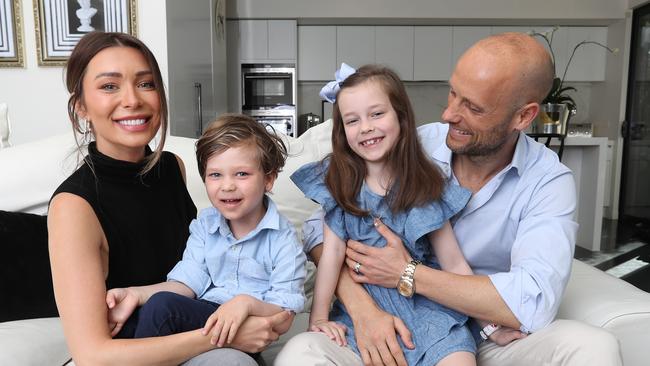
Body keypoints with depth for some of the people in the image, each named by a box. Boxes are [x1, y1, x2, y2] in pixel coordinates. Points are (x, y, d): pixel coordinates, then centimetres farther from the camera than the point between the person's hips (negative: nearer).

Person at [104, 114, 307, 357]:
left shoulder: (282, 239, -11)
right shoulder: (205, 224, 6)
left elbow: (286, 310, -13)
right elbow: (188, 281, 1)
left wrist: (247, 303, -33)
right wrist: (137, 294, -15)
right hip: (204, 312, 5)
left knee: (162, 305, -25)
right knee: (128, 322, -18)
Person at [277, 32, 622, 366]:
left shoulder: (548, 182, -10)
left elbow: (534, 303, -24)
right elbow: (321, 226, -8)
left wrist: (408, 275, -22)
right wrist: (361, 307, -25)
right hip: (397, 333, 0)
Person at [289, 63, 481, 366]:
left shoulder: (424, 186, -4)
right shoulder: (338, 180, -2)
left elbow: (454, 264, -1)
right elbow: (333, 251, -8)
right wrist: (318, 317, -12)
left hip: (424, 304, -1)